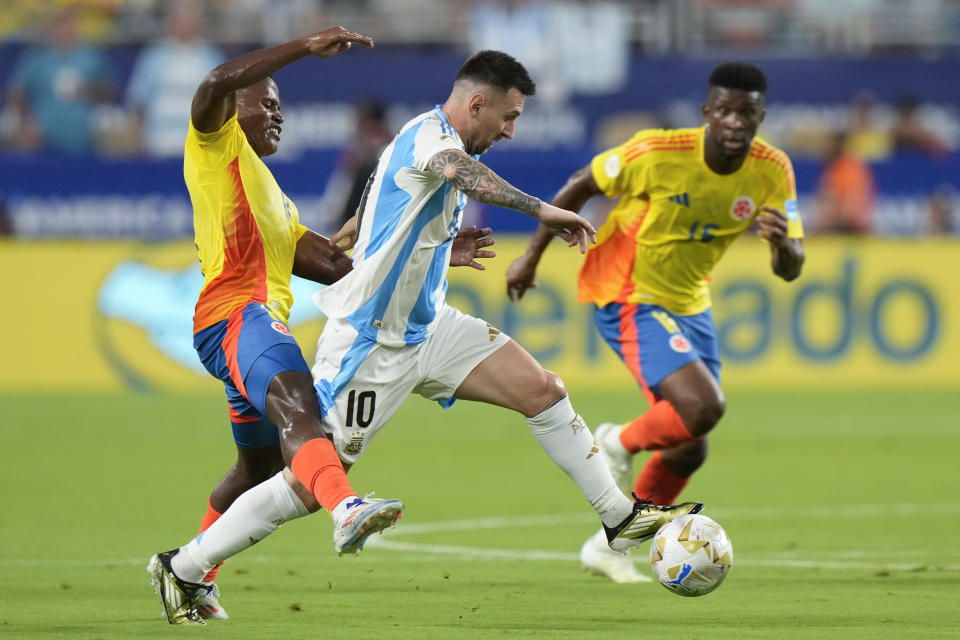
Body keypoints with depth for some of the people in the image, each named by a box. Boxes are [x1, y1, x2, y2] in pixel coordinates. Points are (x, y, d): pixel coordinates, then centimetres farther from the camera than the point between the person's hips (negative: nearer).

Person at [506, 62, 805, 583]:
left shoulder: (772, 172, -12)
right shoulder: (658, 152, -25)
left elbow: (789, 270, -10)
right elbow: (580, 186, -9)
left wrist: (783, 244, -35)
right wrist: (532, 256, -2)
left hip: (689, 304, 6)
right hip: (628, 299, -6)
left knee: (688, 451, 10)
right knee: (703, 407, -26)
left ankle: (608, 546, 31)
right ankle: (620, 444, 6)